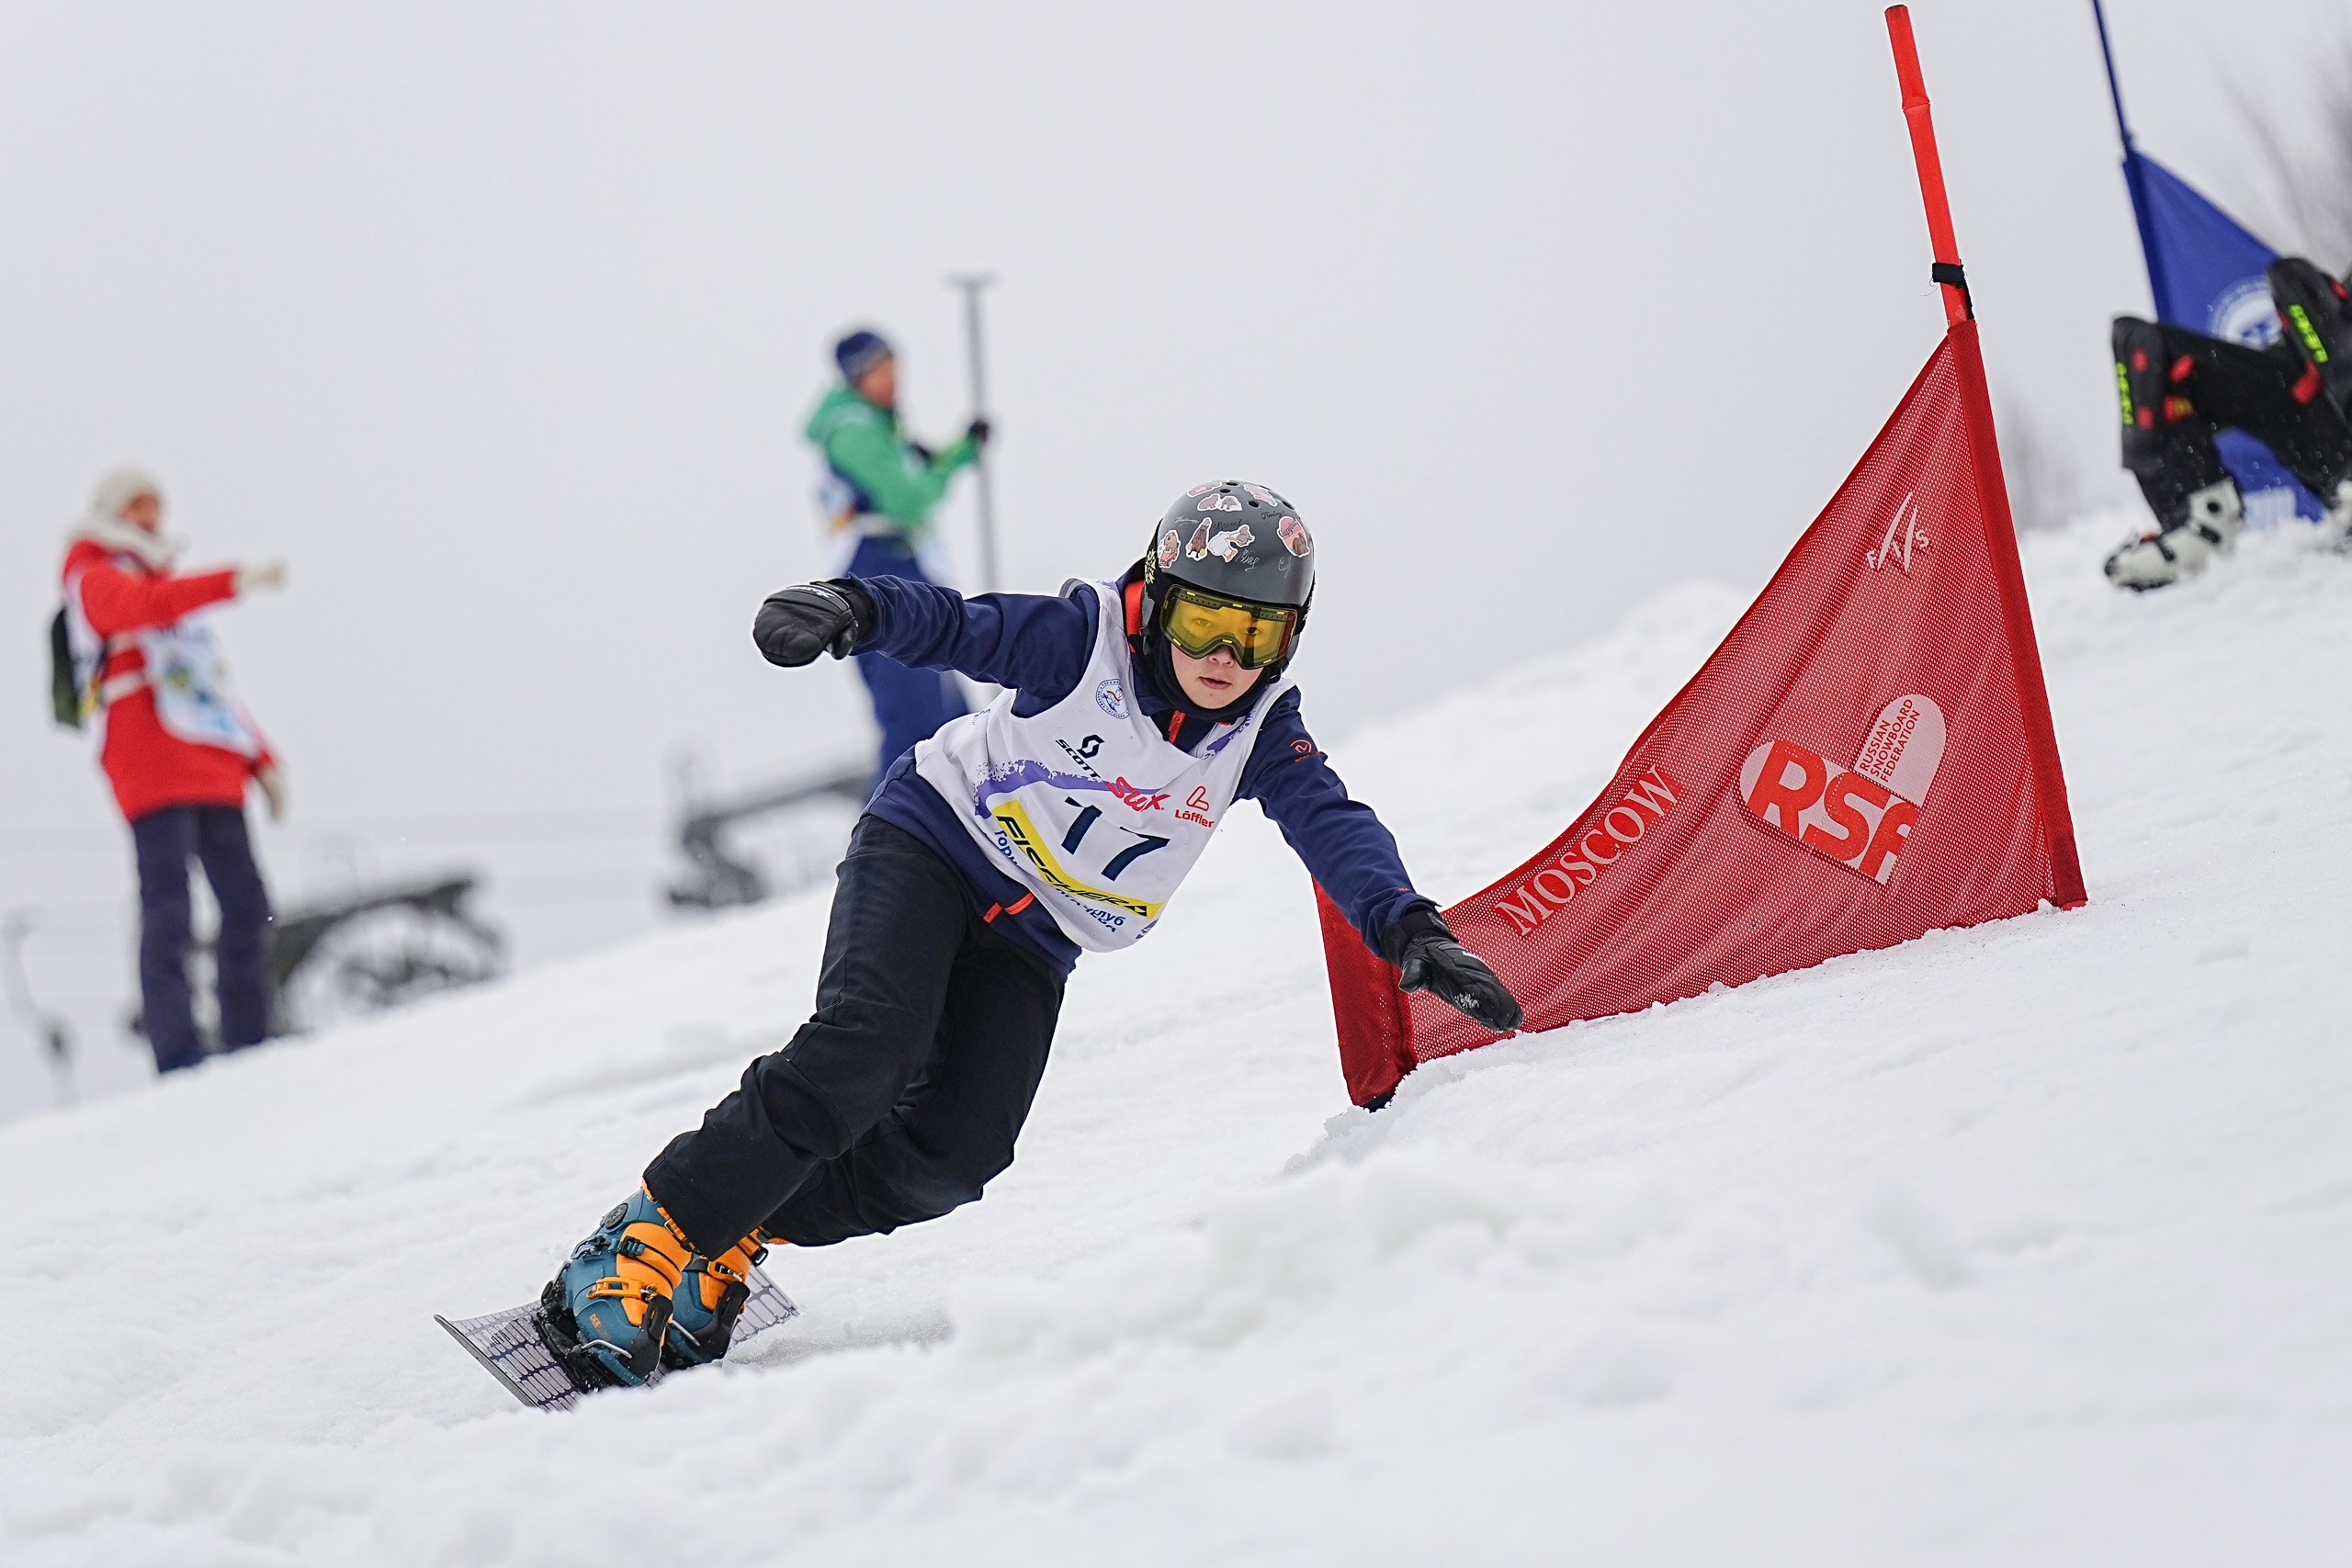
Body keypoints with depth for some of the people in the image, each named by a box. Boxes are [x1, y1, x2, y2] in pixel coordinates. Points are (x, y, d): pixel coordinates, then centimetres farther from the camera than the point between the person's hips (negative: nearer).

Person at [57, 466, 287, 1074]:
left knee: (245, 904, 3)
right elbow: (145, 604, -20)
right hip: (151, 771, -8)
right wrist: (236, 582, -29)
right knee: (168, 908, -15)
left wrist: (261, 759, 20)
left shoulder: (172, 593, 28)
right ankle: (177, 1057, -21)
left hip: (213, 773, 8)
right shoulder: (94, 579, 5)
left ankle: (248, 1044, 8)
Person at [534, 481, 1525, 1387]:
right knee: (861, 1052, -28)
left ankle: (732, 1242, 2)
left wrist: (1408, 929, -34)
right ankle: (649, 1239, -20)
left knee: (955, 1154, -14)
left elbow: (1335, 828, -16)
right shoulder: (1083, 640, -18)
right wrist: (851, 609, -47)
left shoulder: (1262, 729, -8)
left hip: (1032, 943, 4)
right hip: (930, 851, -4)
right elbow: (953, 626, -26)